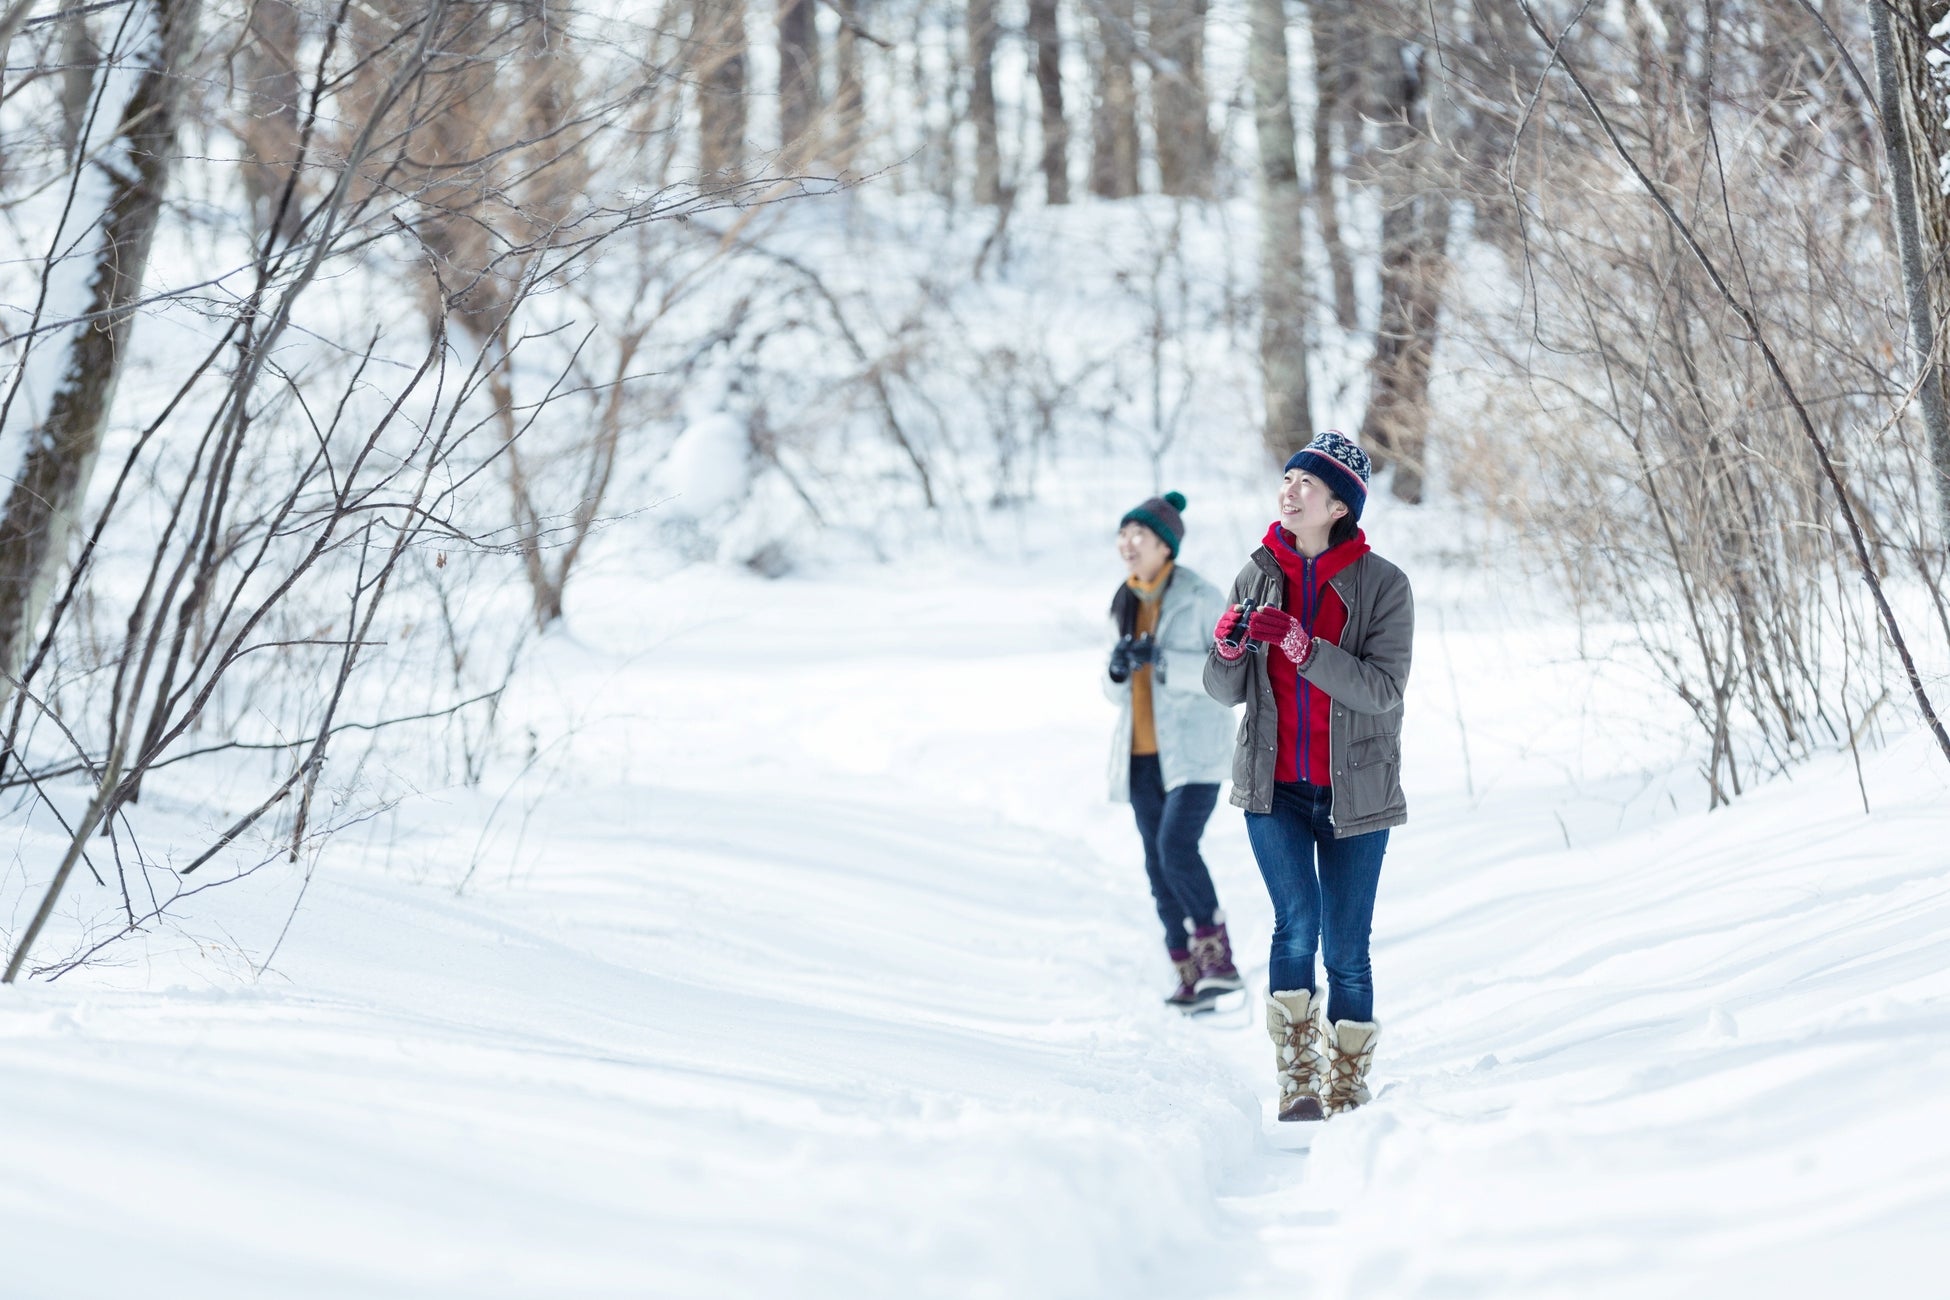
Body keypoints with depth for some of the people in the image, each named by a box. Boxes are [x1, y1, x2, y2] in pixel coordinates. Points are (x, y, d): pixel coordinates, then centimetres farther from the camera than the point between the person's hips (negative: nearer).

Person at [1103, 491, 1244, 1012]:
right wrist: (1119, 670, -6)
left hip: (1195, 752, -7)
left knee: (1176, 846, -22)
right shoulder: (1129, 604, 12)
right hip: (1143, 755, 7)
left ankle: (1219, 959, -12)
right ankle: (1190, 974, 11)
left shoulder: (1202, 599, -8)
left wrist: (1164, 662, -24)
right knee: (1158, 864, 4)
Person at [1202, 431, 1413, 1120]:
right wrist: (1229, 646, -18)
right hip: (1275, 787, 1)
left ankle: (1348, 1095, 14)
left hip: (1354, 791, -1)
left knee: (1346, 950, 3)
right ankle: (1298, 1083, -9)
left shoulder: (1383, 585, -6)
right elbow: (1226, 691, 5)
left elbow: (1382, 688, -18)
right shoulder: (1258, 576, 3)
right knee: (1297, 922, -16)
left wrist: (1296, 641, -27)